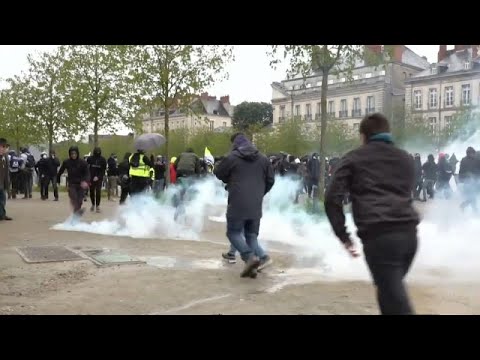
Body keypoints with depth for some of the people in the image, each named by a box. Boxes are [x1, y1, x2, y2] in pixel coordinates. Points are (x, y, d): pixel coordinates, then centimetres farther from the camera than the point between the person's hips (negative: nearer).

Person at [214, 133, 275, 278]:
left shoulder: (231, 157, -5)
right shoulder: (263, 158, 9)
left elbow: (218, 174, 6)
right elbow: (270, 180, 12)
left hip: (237, 204, -4)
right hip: (256, 206, 5)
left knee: (233, 232, 7)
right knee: (252, 235, 12)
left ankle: (250, 257, -13)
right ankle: (252, 266, 3)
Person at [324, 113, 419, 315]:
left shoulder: (354, 158, 10)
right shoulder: (405, 158, 26)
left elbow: (332, 199, 1)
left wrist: (344, 237, 3)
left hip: (378, 235, -5)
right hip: (409, 232, 5)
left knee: (396, 300, -6)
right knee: (391, 289, 22)